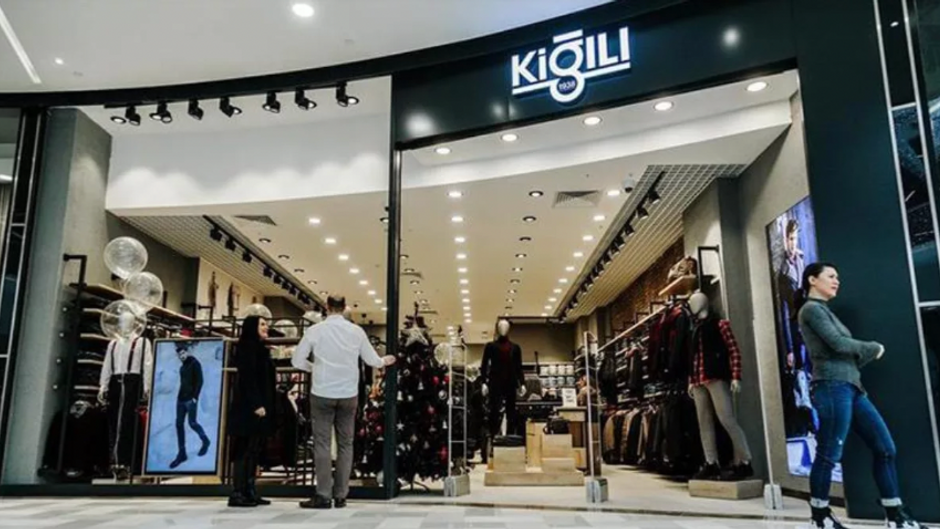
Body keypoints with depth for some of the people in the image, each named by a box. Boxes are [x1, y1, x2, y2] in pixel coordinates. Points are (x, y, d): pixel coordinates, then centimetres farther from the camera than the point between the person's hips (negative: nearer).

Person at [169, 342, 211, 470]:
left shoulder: (194, 363, -7)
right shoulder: (183, 365, 14)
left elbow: (199, 381, -12)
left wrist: (195, 396, -16)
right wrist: (180, 395, 11)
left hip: (190, 398, -7)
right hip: (181, 398, 8)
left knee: (192, 423, -4)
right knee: (179, 424, 4)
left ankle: (206, 441, 22)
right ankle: (181, 454, 8)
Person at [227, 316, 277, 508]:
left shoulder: (260, 348, 18)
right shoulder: (247, 348, -9)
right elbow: (248, 378, -17)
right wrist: (256, 404, -21)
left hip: (260, 405, 9)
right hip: (249, 408, -9)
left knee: (254, 451, 9)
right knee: (245, 450, -7)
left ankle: (250, 492, 13)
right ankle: (238, 494, -4)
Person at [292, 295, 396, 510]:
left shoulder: (315, 330, -5)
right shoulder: (356, 330, 1)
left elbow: (297, 361, -1)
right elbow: (371, 359, 10)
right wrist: (385, 361, 31)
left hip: (322, 393, -2)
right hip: (348, 394, 2)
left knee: (322, 443, 3)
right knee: (345, 444, 9)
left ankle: (324, 496, 0)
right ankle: (340, 496, 12)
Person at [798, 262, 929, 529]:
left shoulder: (824, 310, 24)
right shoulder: (811, 309, -5)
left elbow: (844, 350, 19)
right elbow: (838, 344, -13)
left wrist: (867, 353, 0)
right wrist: (874, 348, 2)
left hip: (850, 387, 10)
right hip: (833, 387, -10)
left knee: (885, 448, 7)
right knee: (829, 454, -5)